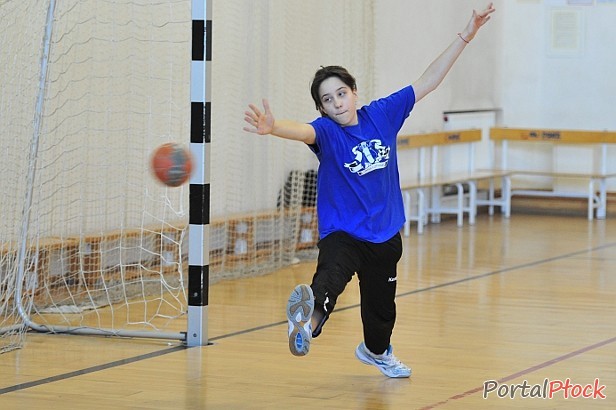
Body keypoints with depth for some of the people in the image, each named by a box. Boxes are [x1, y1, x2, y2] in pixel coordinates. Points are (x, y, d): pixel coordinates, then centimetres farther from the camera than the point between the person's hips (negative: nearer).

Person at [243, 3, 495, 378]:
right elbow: (302, 131, -39)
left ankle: (376, 351, 55)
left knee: (381, 304, 24)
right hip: (341, 232, -5)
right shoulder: (326, 131, -15)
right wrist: (274, 128, -64)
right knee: (329, 278, -38)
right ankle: (308, 321, -68)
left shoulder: (382, 115, -4)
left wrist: (465, 37, 2)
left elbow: (428, 82, 2)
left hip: (385, 234, 5)